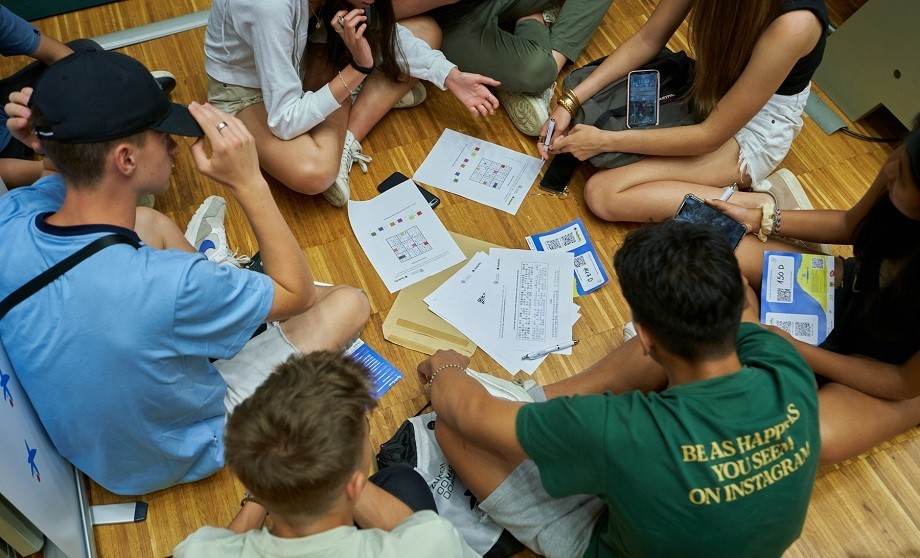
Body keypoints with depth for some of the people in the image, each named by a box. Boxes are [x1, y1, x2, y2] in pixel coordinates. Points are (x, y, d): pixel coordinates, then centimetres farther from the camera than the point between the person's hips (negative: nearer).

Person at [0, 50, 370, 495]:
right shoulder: (172, 286, -42)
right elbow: (299, 293, -21)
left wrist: (53, 143, -19)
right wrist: (249, 182, -29)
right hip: (174, 456, -5)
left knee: (149, 222, 12)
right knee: (349, 302, -1)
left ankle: (217, 291, 35)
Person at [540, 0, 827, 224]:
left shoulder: (794, 24, -35)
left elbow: (711, 135, -26)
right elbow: (648, 39, -5)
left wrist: (605, 141, -22)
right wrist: (570, 102, -12)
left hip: (751, 132, -7)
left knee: (602, 196, -18)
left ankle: (764, 205, -11)